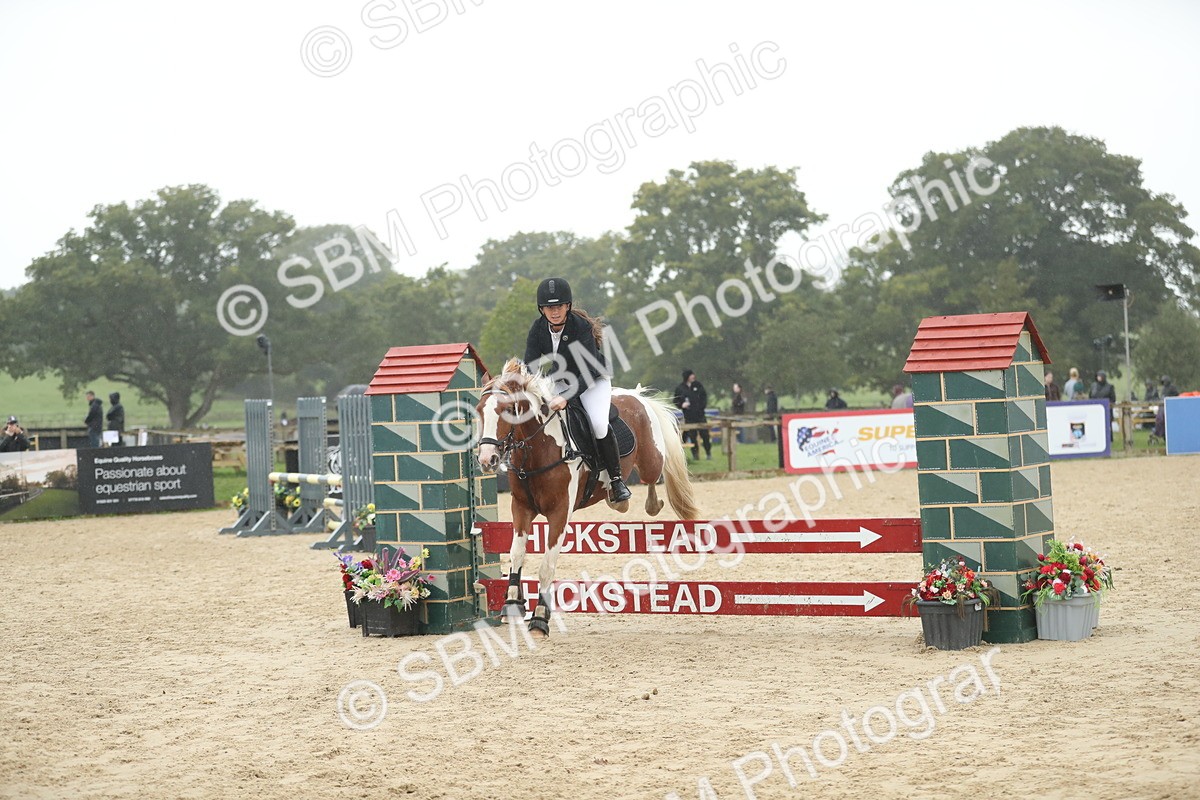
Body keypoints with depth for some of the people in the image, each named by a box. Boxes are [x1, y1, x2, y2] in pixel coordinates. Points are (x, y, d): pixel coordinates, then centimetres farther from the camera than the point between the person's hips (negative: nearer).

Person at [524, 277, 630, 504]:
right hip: (561, 381, 5)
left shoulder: (582, 326, -29)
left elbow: (589, 372, -34)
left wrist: (566, 397, -48)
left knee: (598, 423, -29)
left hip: (593, 382, -5)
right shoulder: (538, 329, -15)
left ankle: (616, 479, -11)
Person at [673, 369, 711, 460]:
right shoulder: (679, 388, 1)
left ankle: (708, 453, 11)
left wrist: (703, 405, -4)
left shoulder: (698, 385, 6)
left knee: (705, 434, 0)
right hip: (689, 417, -1)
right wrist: (682, 405, -13)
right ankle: (695, 454, 11)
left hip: (700, 415, 1)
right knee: (692, 436, 1)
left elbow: (704, 396, 12)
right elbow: (676, 402, 7)